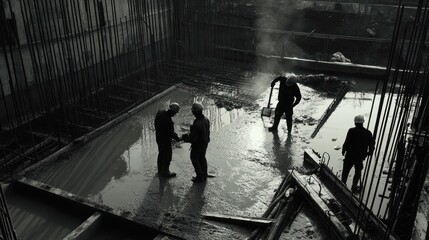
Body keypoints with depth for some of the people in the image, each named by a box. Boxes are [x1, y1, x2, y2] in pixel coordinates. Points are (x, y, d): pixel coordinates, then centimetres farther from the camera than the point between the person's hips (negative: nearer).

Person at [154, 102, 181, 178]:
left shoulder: (160, 113, -7)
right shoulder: (168, 121, -34)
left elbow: (156, 125, 8)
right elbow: (171, 133, -23)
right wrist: (177, 138, -7)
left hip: (158, 138, 9)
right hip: (165, 140, -9)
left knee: (161, 154, 23)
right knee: (167, 156, 9)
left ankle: (160, 171, 39)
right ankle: (165, 172, 24)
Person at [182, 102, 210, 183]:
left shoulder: (197, 124, -36)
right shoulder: (206, 120, -10)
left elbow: (192, 138, -29)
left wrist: (185, 138, -9)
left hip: (197, 146, -8)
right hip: (205, 143, 8)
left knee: (195, 160, 14)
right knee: (202, 158, 25)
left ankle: (200, 177, 24)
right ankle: (204, 175, 39)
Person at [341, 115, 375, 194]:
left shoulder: (352, 131, -15)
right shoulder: (368, 133, -2)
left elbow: (347, 142, -17)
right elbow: (371, 144, 6)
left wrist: (344, 150, -2)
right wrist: (370, 152, 21)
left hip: (350, 155, -2)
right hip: (360, 157, 3)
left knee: (345, 171, 12)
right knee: (358, 172, 18)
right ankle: (354, 188, 21)